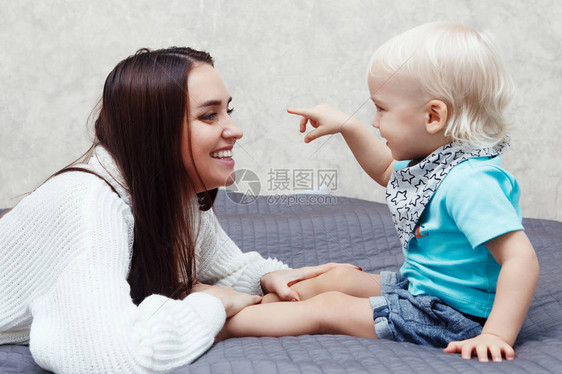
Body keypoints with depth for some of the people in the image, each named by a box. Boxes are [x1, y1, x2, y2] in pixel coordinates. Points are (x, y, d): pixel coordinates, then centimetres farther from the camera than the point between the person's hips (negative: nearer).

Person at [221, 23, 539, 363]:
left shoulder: (471, 183, -30)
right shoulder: (433, 156, 2)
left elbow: (522, 260, -33)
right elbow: (387, 171, 24)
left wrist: (497, 335, -37)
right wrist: (348, 127, 14)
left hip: (455, 318, -10)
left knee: (329, 308, -8)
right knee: (338, 278, 17)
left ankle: (221, 324, 1)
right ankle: (258, 304, 32)